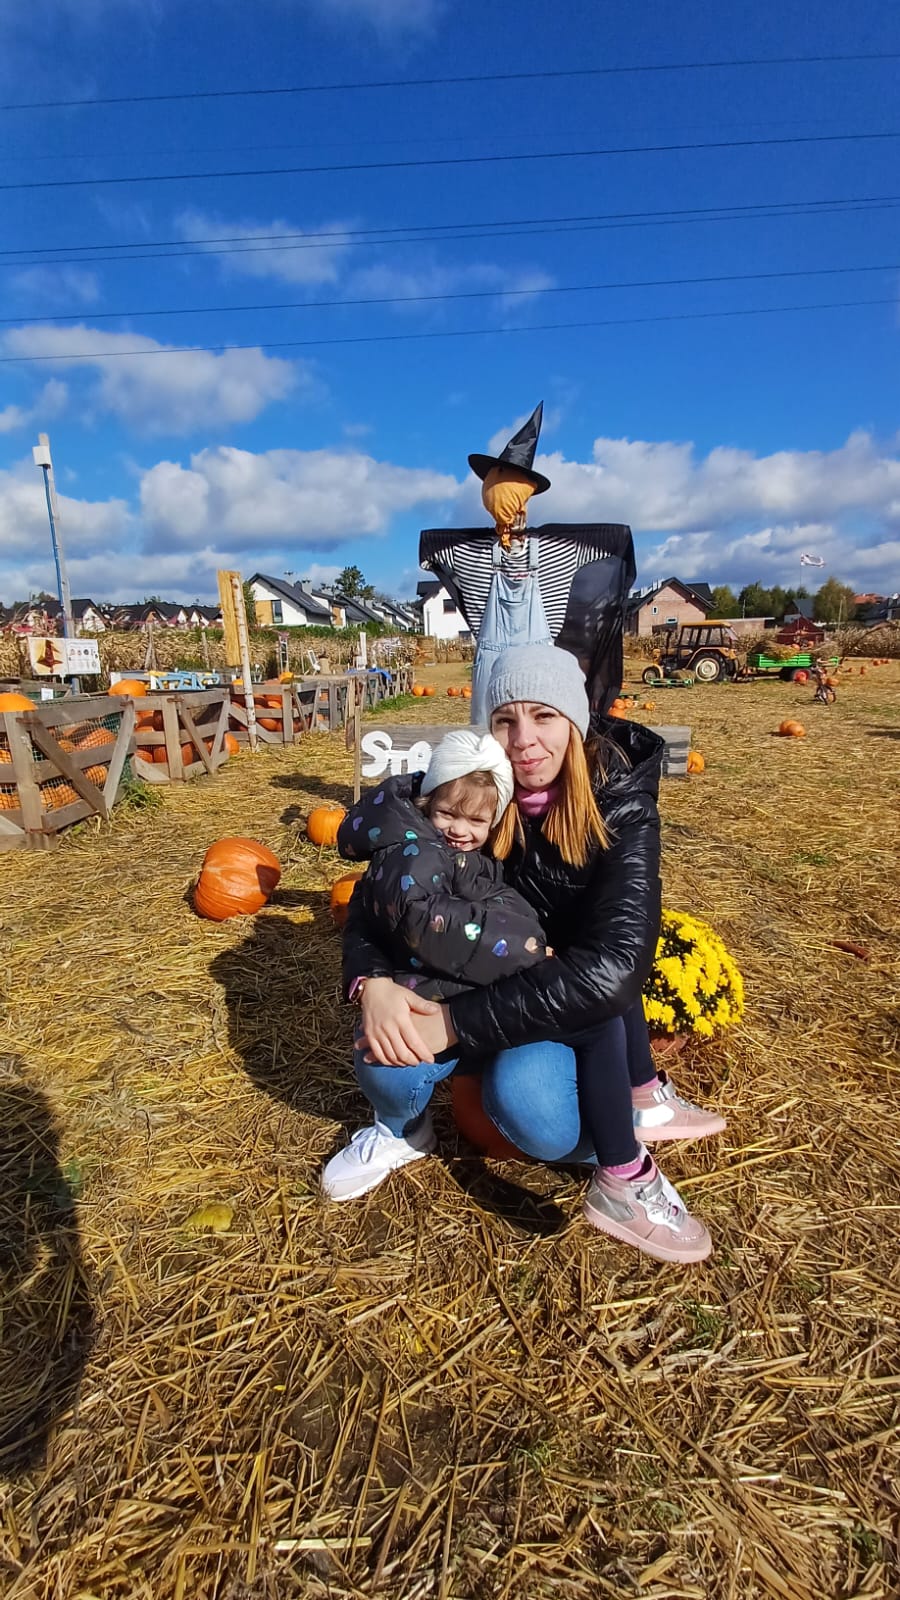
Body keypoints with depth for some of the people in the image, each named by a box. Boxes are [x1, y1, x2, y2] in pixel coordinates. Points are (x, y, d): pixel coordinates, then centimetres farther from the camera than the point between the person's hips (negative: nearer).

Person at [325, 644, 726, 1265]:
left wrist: (456, 1022, -37)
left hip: (571, 1006, -1)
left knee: (527, 1103, -34)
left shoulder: (620, 807, -21)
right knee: (387, 1070, -26)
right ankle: (403, 1130, 7)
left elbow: (612, 964, -33)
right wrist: (373, 981, -32)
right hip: (484, 988, 2)